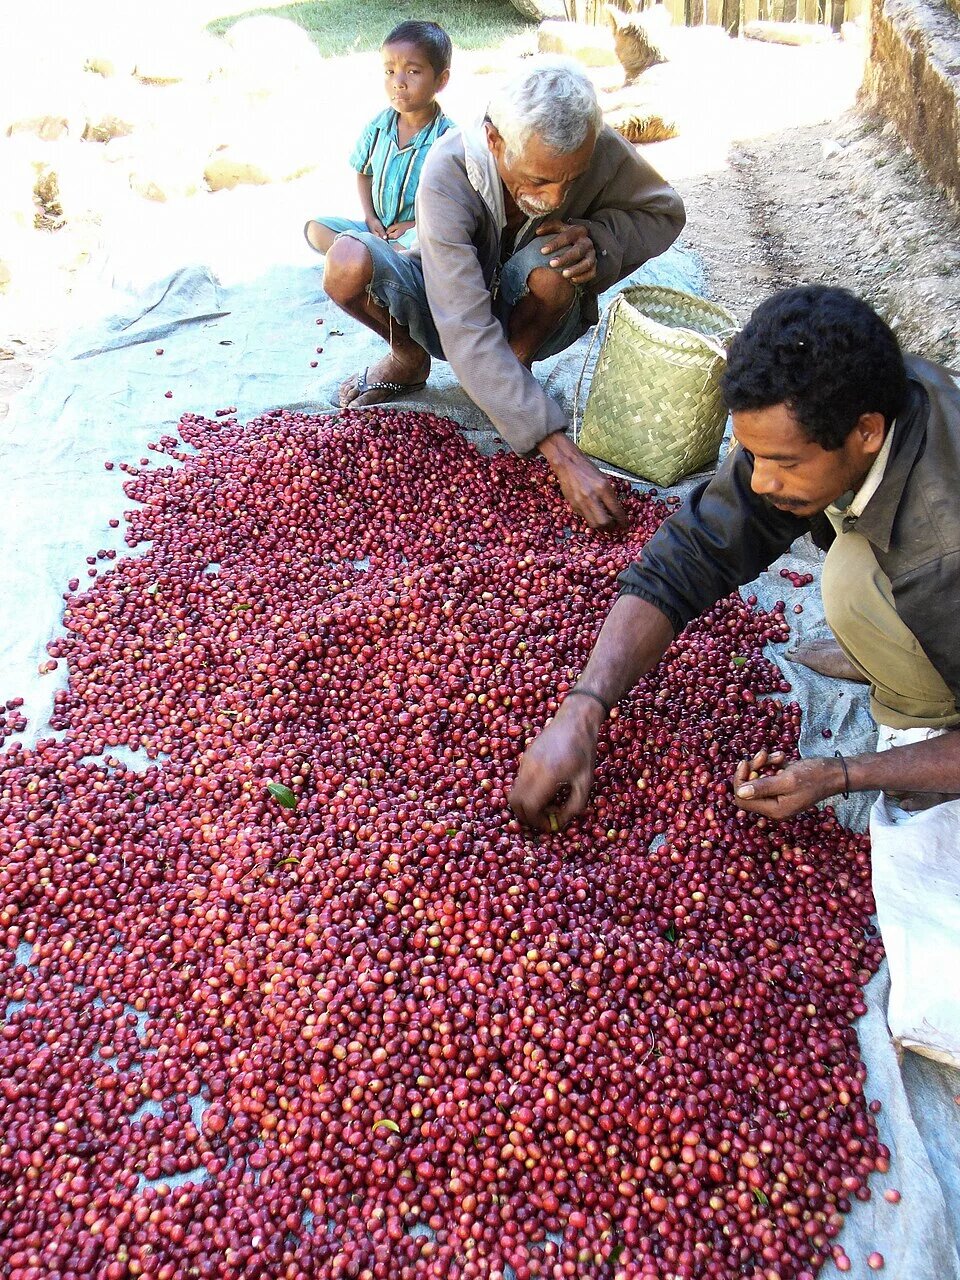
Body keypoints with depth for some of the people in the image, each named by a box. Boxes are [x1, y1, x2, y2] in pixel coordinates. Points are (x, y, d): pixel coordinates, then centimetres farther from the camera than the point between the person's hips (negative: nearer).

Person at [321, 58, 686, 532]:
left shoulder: (600, 150, -25)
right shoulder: (449, 172, -34)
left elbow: (664, 213, -5)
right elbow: (466, 332, -41)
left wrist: (598, 240, -31)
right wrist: (562, 454, -49)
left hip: (532, 319, 1)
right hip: (450, 311, -1)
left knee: (556, 253, -33)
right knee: (348, 265, -30)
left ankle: (518, 361, -4)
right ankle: (409, 361, 3)